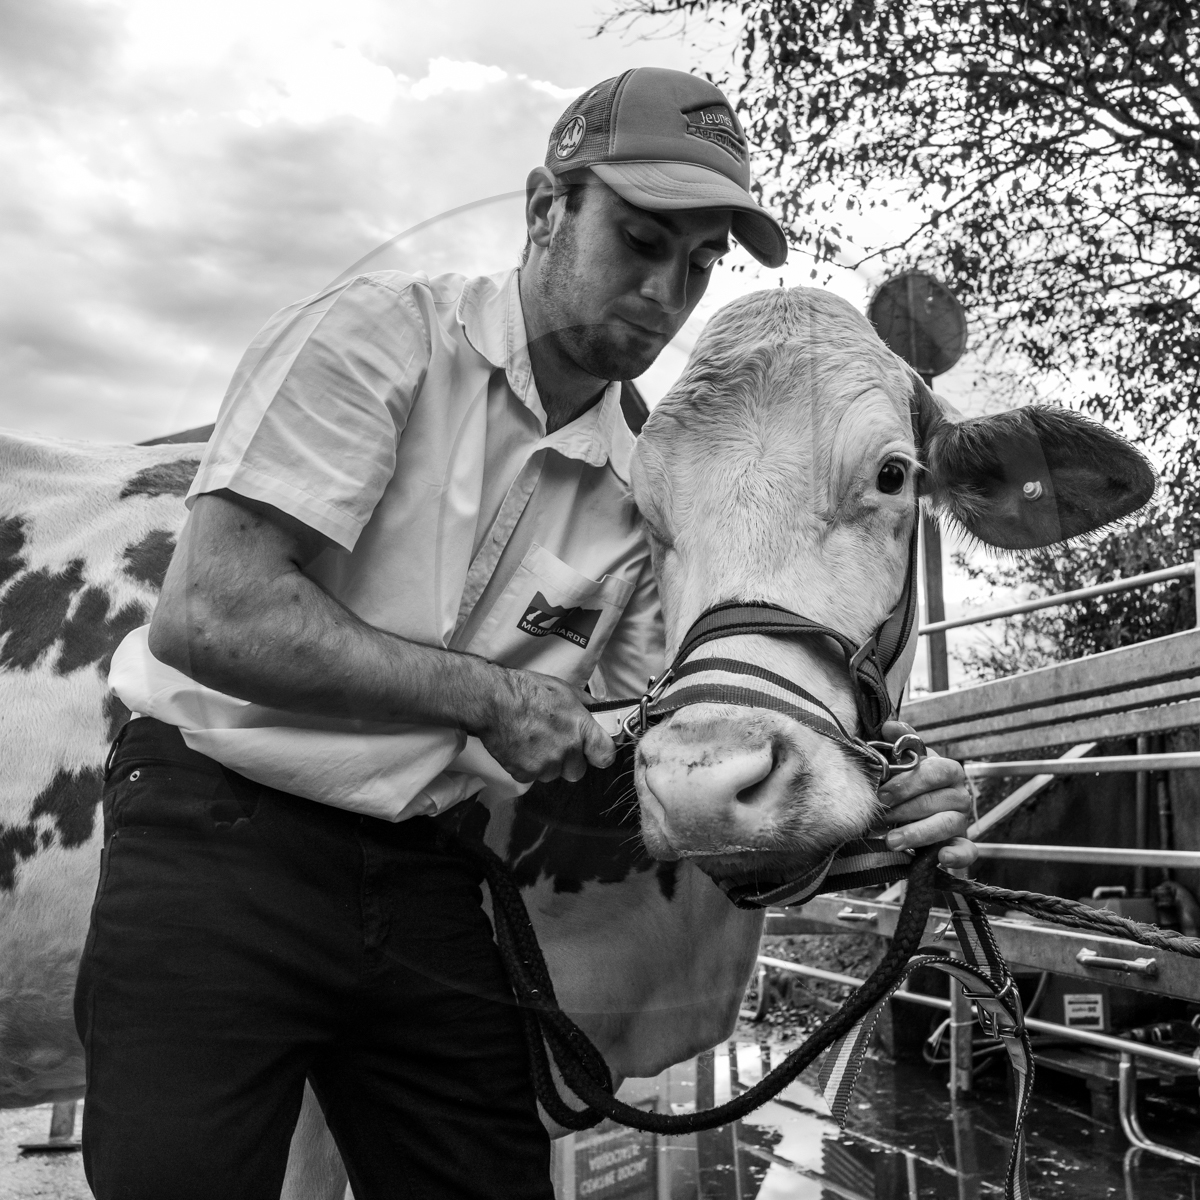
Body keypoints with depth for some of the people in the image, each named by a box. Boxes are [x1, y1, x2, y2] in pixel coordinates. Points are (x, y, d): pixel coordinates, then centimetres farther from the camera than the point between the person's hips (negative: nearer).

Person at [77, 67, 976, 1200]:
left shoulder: (639, 489, 5)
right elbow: (208, 614, -21)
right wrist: (490, 696, -19)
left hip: (430, 881, 5)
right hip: (221, 832, -4)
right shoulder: (379, 333, -11)